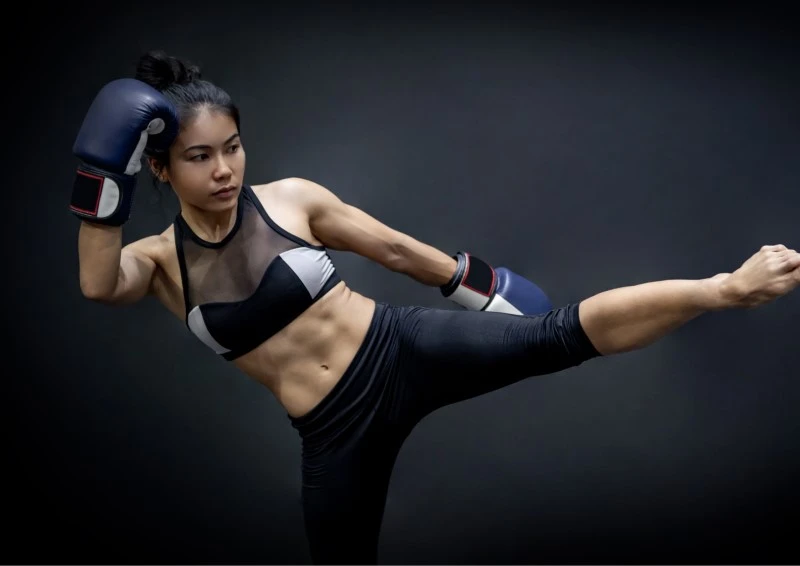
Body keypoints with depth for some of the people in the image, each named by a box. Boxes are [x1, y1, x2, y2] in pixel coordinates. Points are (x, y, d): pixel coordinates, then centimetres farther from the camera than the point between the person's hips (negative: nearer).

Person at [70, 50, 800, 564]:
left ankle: (731, 286, -23)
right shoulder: (158, 261, -2)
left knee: (558, 335, -20)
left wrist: (472, 280, 15)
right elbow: (99, 284, -24)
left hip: (404, 350, -1)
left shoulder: (291, 198, -4)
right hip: (336, 429, 1)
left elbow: (395, 247, 7)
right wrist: (104, 178, -30)